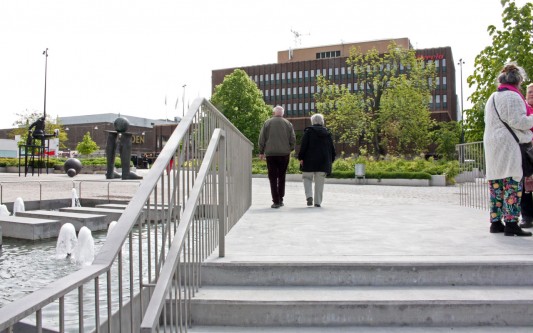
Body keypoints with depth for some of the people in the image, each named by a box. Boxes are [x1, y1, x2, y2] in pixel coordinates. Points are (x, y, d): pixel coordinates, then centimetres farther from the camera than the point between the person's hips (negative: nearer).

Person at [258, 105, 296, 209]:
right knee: (281, 177, 12)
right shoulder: (288, 123, 5)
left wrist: (261, 152, 9)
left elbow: (261, 139, 0)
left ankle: (276, 201, -5)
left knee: (273, 178, 1)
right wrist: (289, 150, 19)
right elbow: (293, 139, 6)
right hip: (284, 154, 2)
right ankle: (280, 200, 15)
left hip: (271, 154, -2)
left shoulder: (267, 123, 1)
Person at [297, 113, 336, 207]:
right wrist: (331, 160, 19)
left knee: (307, 178, 9)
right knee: (319, 182, 6)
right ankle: (318, 202, 7)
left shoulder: (308, 131, -3)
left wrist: (301, 157, -5)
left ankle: (309, 196, -12)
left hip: (309, 161, -3)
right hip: (323, 161, 3)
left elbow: (303, 146, -9)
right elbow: (332, 148, 13)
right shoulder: (327, 133, 10)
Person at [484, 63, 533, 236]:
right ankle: (511, 223, -10)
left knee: (496, 184, 9)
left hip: (492, 144, 9)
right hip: (508, 144, -9)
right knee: (513, 183, -8)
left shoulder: (492, 97, 20)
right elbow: (517, 121, -15)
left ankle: (495, 222, 11)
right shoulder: (513, 96, -8)